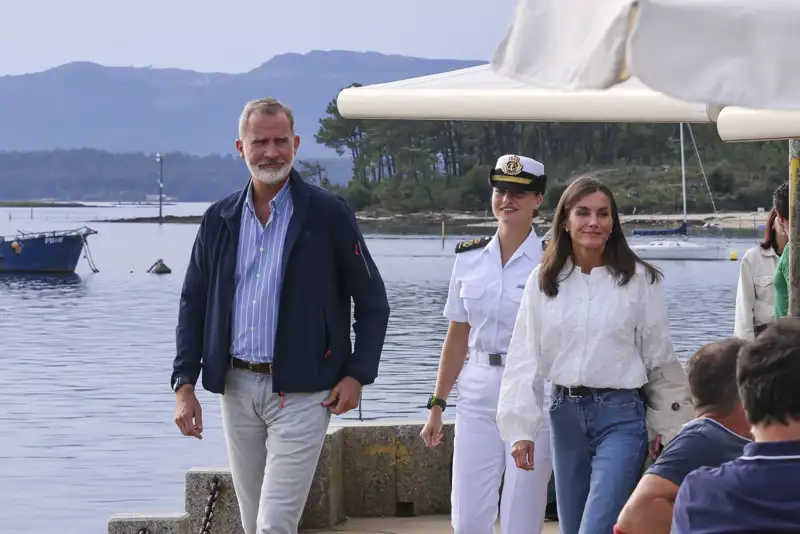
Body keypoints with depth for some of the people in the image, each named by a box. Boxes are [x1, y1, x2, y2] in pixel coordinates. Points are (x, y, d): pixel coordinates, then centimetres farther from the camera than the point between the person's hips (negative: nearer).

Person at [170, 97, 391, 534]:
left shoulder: (328, 215, -4)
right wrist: (184, 384, 4)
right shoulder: (219, 219, 8)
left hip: (300, 393, -5)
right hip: (237, 388, 5)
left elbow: (372, 300, 2)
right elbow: (193, 302, 13)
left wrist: (357, 375, -7)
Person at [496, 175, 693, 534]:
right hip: (565, 413, 4)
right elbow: (525, 358, 3)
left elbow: (660, 358, 2)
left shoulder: (639, 280, -4)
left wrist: (666, 429, 4)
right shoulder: (543, 282, 3)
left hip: (620, 415, -4)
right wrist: (521, 429, -1)